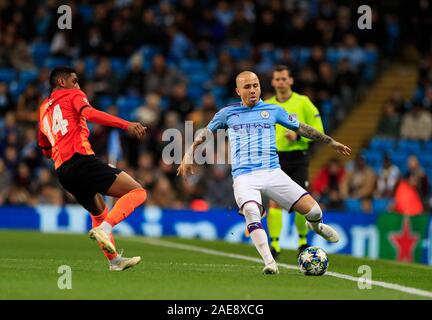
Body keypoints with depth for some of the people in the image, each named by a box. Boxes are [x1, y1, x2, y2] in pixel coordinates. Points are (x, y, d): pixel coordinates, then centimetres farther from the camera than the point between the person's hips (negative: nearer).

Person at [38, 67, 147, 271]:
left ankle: (114, 260, 21)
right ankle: (104, 228, -28)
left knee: (98, 212, 27)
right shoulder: (73, 95, 11)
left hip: (62, 171, 8)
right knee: (137, 192, -9)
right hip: (81, 160, -8)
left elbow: (45, 150, 34)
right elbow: (89, 114, -12)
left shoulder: (43, 110, 29)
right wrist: (126, 125, -22)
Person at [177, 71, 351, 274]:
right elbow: (206, 134, 25)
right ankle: (269, 263, -35)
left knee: (313, 210, -9)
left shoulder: (272, 110, 13)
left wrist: (331, 142, 26)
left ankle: (315, 225, 31)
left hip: (272, 172, 1)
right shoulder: (228, 113, 12)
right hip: (244, 177, -1)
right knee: (251, 211, -34)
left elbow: (301, 128, 23)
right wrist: (189, 155, 19)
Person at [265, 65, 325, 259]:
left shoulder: (303, 102, 0)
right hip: (276, 158, 1)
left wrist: (298, 136, -15)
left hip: (298, 158, -1)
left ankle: (303, 241, 20)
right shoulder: (267, 106, 8)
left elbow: (318, 130, -1)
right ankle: (274, 245, -12)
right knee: (274, 201, -13)